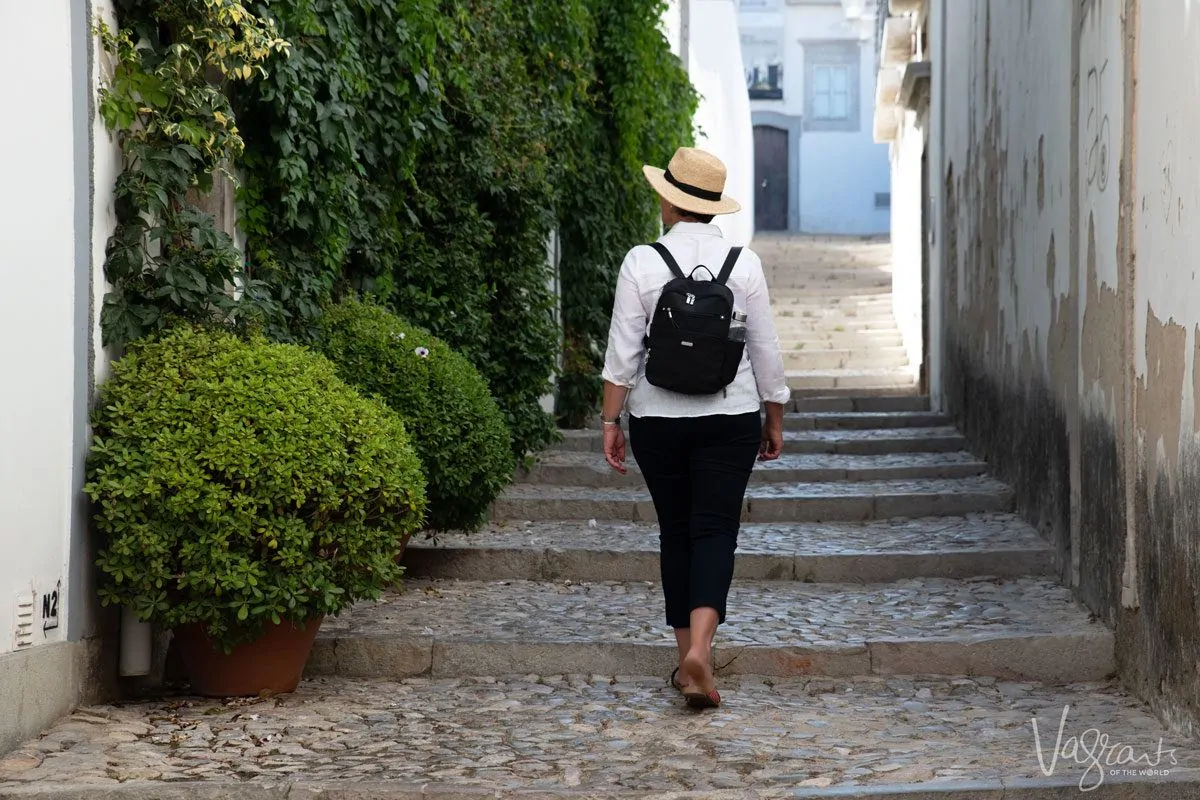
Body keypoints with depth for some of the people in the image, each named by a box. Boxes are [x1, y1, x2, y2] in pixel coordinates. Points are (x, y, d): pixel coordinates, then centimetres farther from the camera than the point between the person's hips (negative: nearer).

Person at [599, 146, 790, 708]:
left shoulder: (642, 263, -6)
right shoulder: (744, 264, -2)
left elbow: (623, 352, -7)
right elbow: (767, 352, 3)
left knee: (675, 533, 12)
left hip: (658, 420, 0)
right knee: (715, 532, -2)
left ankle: (686, 658, 16)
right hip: (730, 418, 0)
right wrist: (775, 420, 13)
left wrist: (611, 419, 0)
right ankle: (699, 650, -21)